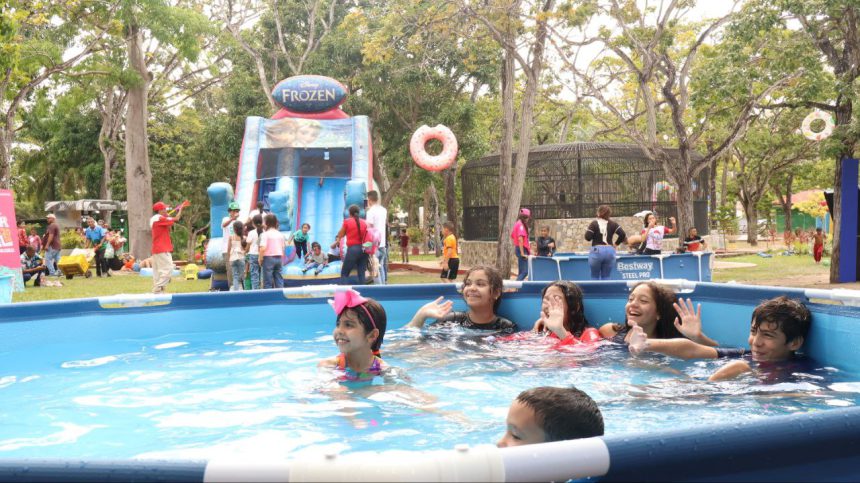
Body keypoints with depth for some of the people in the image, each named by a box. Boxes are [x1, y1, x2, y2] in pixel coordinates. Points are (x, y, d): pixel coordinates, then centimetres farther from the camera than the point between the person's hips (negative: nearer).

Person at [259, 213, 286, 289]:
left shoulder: (265, 234, -10)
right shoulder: (280, 234, 8)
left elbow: (263, 248, -20)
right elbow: (283, 248, 12)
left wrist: (260, 259, -7)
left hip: (268, 258, -5)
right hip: (279, 258, 5)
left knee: (268, 282, 0)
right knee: (279, 280, 8)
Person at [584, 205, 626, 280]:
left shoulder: (594, 223, -5)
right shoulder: (612, 224, 5)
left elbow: (587, 238, -10)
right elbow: (623, 234, -4)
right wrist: (616, 244, 10)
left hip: (597, 251, -3)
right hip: (610, 251, 3)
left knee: (595, 277, 7)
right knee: (606, 277, 10)